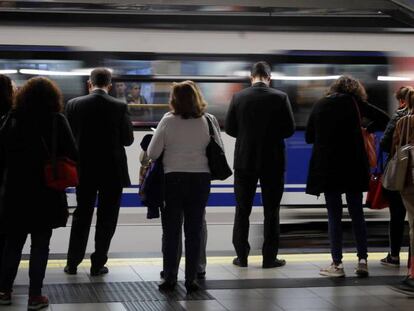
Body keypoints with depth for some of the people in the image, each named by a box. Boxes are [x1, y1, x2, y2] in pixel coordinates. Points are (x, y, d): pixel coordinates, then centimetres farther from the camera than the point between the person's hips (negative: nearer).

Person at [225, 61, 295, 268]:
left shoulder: (238, 97, -4)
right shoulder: (280, 97, -7)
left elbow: (229, 128, 0)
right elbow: (289, 129, -5)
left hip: (244, 160, 1)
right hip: (272, 161, -1)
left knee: (242, 210, 10)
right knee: (271, 211, 7)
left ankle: (241, 256, 12)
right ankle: (269, 257, 8)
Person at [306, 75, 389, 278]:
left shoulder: (320, 105, 6)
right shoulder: (354, 102, 2)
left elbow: (309, 137, 11)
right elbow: (384, 120, -1)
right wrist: (366, 129, 13)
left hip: (326, 168, 0)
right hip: (353, 166, 0)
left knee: (334, 215, 4)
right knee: (357, 213, 9)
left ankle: (337, 264, 2)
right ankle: (362, 261, 6)